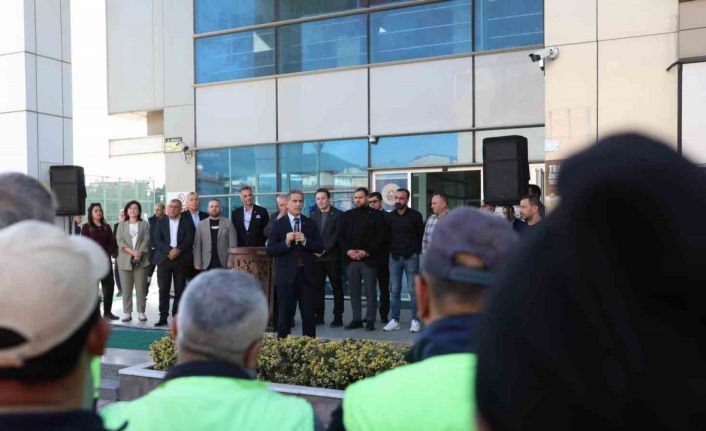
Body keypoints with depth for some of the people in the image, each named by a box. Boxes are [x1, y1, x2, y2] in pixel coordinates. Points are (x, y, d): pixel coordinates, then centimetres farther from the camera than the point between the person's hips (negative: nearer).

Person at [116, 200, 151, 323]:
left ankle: (141, 312, 4)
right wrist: (131, 251, -14)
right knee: (126, 288, 1)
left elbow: (146, 240, 0)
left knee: (140, 288, -2)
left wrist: (139, 252, -15)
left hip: (140, 260, -1)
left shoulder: (144, 224, 10)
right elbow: (119, 241, 1)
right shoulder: (121, 225, 13)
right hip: (125, 260, 1)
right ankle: (127, 313, 5)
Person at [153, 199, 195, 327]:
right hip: (164, 259, 1)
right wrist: (170, 250, -14)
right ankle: (163, 317, 4)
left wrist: (178, 250, -17)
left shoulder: (187, 223, 7)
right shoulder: (161, 222, 11)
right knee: (163, 290, 0)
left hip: (181, 260, -1)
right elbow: (157, 241, 0)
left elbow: (189, 241, -2)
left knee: (179, 290, 1)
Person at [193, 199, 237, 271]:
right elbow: (197, 246, 6)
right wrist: (197, 263, -1)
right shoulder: (201, 224, 9)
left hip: (223, 263, -1)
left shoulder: (228, 223, 5)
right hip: (207, 264, 1)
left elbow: (233, 245, 0)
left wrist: (231, 261, -8)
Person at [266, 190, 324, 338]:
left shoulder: (310, 224, 8)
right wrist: (286, 242, -21)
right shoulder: (278, 224, 0)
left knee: (309, 314, 5)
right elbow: (270, 250, -6)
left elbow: (320, 248, 2)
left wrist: (305, 241, -14)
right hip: (286, 276, -2)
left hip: (306, 275, 2)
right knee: (284, 314, 6)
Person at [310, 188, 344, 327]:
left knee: (337, 287, 0)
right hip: (317, 257, 4)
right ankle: (318, 316, 12)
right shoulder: (313, 216, 14)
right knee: (317, 287, 4)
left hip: (332, 256, -4)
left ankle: (338, 317, 4)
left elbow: (337, 234, -9)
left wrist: (324, 249, -13)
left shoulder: (338, 214, -1)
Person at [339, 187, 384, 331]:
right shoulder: (347, 215, 13)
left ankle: (370, 320, 6)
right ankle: (356, 319, 15)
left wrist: (367, 252, -13)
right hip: (351, 259, 4)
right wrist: (348, 251, -6)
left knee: (370, 291, -1)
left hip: (368, 259, -4)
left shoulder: (376, 215, 2)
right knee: (354, 291, 7)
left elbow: (380, 237, -4)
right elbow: (341, 236, 11)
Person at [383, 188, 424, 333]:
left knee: (413, 290, -1)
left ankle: (415, 320, 6)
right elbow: (386, 236, 13)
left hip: (411, 257, -3)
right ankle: (394, 320, 10)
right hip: (394, 257, 3)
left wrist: (417, 252, -2)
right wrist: (390, 250, 7)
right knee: (395, 290, 5)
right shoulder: (389, 216, 7)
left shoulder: (415, 215, -1)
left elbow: (421, 235, 2)